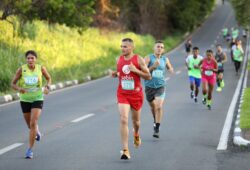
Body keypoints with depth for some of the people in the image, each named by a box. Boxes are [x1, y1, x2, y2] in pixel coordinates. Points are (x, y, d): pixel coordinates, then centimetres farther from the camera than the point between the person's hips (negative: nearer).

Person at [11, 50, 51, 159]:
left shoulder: (41, 68, -9)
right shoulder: (21, 69, -12)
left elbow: (48, 78, 9)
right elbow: (13, 84, -5)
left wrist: (47, 87, -12)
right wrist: (19, 88, -27)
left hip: (37, 99, -2)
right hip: (25, 100, 2)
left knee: (33, 123, -17)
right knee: (30, 125, 17)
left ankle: (30, 150, -10)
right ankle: (37, 132, 56)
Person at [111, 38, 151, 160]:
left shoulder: (138, 60, -9)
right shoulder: (119, 59, 2)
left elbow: (148, 76, -7)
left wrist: (136, 70, -21)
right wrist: (115, 74, -5)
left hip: (136, 94, -1)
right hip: (122, 94, 1)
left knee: (136, 120, 17)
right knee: (123, 120, -16)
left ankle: (136, 135, 54)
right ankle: (125, 150, -17)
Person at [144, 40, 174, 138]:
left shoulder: (165, 59, 4)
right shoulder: (148, 58, -6)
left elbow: (170, 68, 23)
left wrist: (171, 70, -1)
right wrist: (153, 66, -27)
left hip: (160, 86, 0)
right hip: (149, 86, 0)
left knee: (159, 107, -16)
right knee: (153, 107, 16)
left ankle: (157, 129, -10)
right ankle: (155, 121, 45)